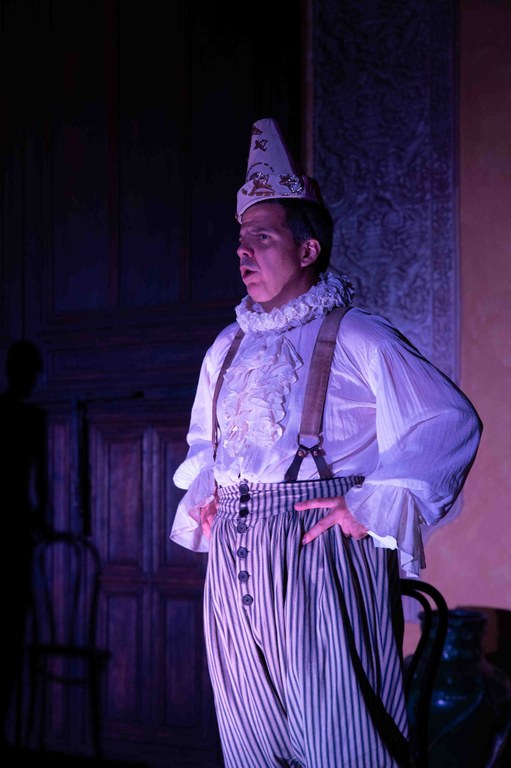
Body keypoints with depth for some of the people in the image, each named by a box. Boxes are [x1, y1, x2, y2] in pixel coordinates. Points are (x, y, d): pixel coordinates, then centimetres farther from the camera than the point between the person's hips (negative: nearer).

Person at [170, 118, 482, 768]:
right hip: (234, 555, 7)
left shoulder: (354, 338, -5)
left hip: (317, 551, -7)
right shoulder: (229, 346, 16)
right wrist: (202, 500, 14)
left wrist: (372, 510, -15)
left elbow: (450, 422, -11)